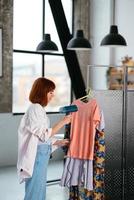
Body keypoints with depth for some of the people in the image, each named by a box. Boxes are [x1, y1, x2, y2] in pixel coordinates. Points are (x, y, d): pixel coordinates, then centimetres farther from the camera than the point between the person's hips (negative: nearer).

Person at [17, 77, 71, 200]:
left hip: (41, 155, 10)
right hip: (37, 155, -10)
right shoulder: (35, 109, -16)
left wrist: (59, 142, 13)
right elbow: (45, 135, -18)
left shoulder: (39, 109, 14)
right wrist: (62, 122, -14)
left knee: (40, 189, 15)